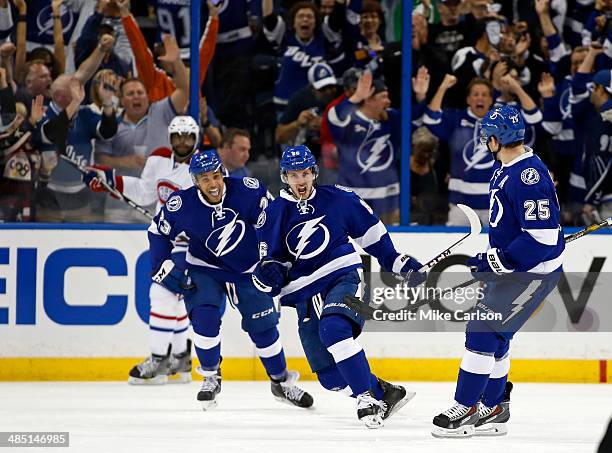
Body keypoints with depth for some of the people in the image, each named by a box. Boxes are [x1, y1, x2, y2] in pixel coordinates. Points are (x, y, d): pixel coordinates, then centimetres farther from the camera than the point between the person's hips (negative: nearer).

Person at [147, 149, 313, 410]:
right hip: (205, 269, -1)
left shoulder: (247, 190, -24)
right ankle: (211, 377, 3)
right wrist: (164, 268, -10)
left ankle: (281, 381, 24)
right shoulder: (181, 205, -22)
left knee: (263, 327, 4)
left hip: (249, 270, 1)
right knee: (204, 317, -20)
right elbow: (158, 231, -5)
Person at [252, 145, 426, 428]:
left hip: (343, 277, -3)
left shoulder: (338, 199, 0)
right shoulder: (273, 215, 2)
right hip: (305, 296, 3)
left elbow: (371, 232, 12)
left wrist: (398, 263, 11)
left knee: (333, 328, -34)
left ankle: (367, 396, -28)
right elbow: (271, 260, 7)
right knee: (329, 376, -4)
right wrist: (268, 275, -16)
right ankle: (384, 394, 15)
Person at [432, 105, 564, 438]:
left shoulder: (528, 176, -26)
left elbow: (543, 237, -28)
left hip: (533, 272, -10)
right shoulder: (505, 168, 7)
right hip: (509, 266, 10)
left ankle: (465, 410, -3)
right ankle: (492, 409, 24)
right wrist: (490, 261, 21)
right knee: (492, 334, 14)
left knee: (482, 331, -10)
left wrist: (495, 260, -25)